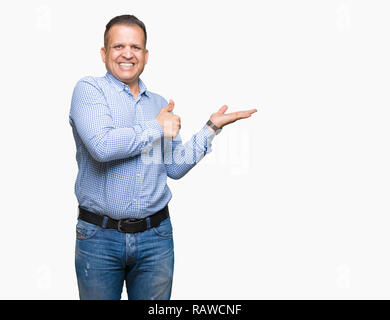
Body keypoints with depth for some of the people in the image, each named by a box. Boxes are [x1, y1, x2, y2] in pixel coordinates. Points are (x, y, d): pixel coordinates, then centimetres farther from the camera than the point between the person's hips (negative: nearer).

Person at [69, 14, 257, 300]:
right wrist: (157, 128, -10)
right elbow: (101, 145, -22)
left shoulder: (160, 104, 11)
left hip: (156, 235, 4)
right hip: (100, 236, -3)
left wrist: (211, 128, 4)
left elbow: (175, 167, 10)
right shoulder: (90, 89, -4)